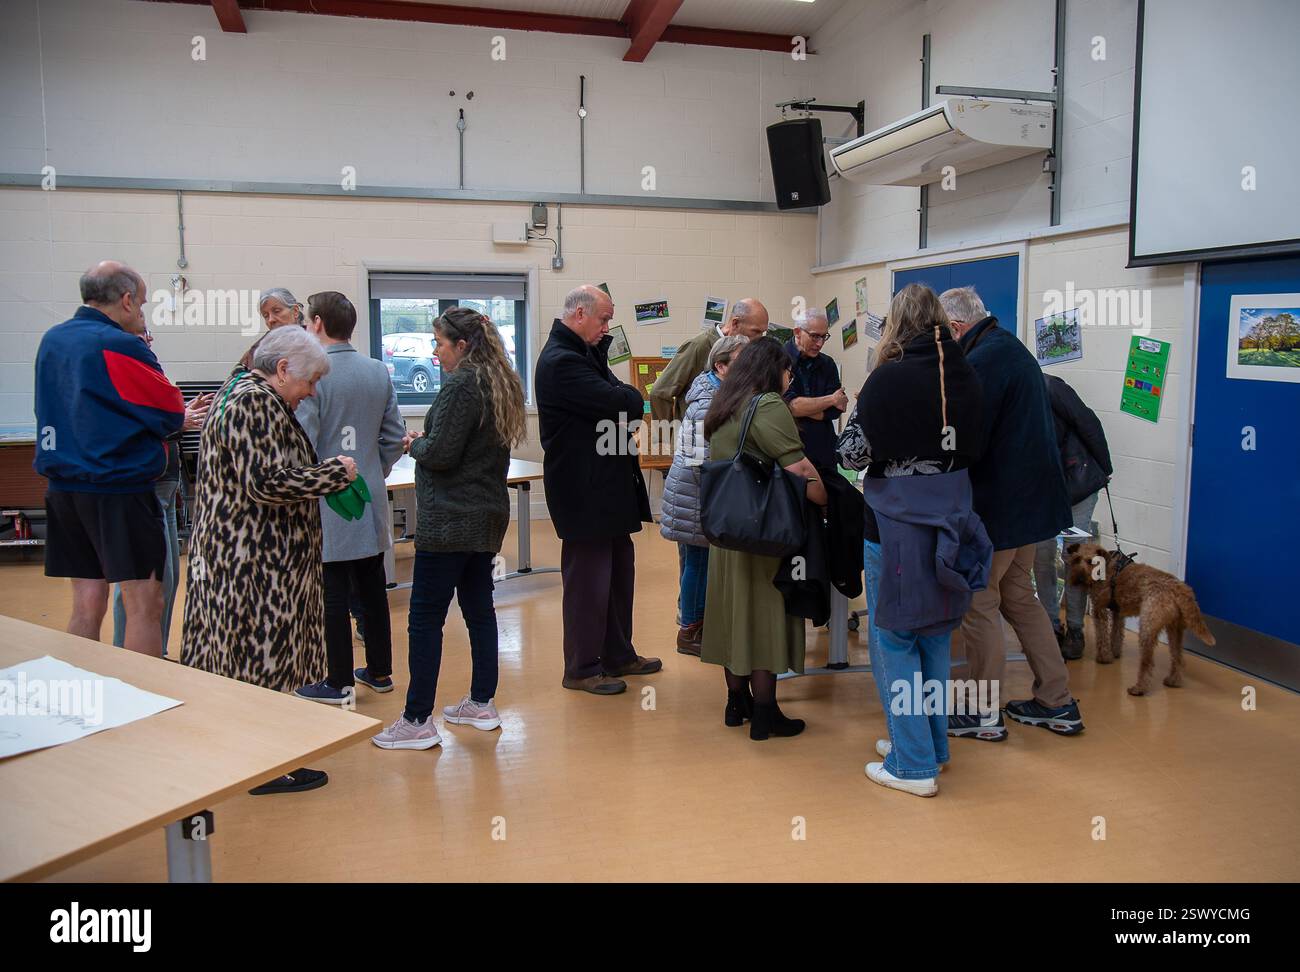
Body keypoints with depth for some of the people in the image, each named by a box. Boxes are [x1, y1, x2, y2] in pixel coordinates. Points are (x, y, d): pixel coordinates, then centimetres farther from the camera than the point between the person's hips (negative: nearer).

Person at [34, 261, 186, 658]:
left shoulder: (51, 340, 10)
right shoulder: (119, 346, -14)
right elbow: (171, 412, -12)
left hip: (62, 487, 8)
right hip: (118, 490, -8)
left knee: (87, 605, 12)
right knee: (144, 604, -1)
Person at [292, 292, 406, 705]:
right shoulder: (379, 372, 4)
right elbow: (395, 436, 8)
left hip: (326, 505, -6)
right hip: (370, 503, 6)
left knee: (333, 594, 3)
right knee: (372, 588, 15)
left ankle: (339, 682, 12)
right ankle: (380, 671, 26)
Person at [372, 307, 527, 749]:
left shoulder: (461, 386, -15)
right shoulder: (499, 384, 13)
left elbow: (439, 454, -20)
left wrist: (416, 443, 0)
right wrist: (426, 442, 9)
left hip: (448, 521, -10)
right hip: (486, 515, 10)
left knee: (426, 619, -4)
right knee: (479, 608, 15)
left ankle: (417, 721, 1)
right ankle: (482, 703, 23)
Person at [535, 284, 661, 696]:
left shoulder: (579, 354, 14)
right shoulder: (562, 361, -20)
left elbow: (613, 395, 12)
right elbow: (622, 404, -23)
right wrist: (632, 396, -3)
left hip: (605, 487, 11)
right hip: (584, 491, -10)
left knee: (618, 569, 18)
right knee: (588, 578, 1)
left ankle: (618, 654, 32)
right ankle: (582, 669, 14)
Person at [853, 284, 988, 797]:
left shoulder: (889, 378, -15)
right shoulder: (966, 378, 2)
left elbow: (861, 448, -12)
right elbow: (974, 450, 9)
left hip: (896, 521, -6)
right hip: (949, 521, 6)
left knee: (894, 641, 4)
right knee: (936, 637, 17)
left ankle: (914, 764, 8)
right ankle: (932, 744, 30)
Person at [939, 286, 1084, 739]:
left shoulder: (982, 361, -20)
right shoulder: (1013, 349, 13)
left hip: (996, 505, -10)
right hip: (1030, 497, 10)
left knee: (979, 604, 2)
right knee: (1019, 598, 18)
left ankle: (983, 713, 13)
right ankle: (1057, 703, 25)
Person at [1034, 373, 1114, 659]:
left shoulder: (1048, 387, -19)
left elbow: (1087, 423, -12)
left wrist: (1105, 468, -6)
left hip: (1077, 483, -5)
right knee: (1041, 557, 3)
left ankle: (1075, 630, 14)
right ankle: (1052, 627, 19)